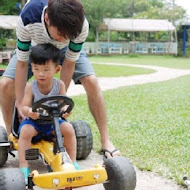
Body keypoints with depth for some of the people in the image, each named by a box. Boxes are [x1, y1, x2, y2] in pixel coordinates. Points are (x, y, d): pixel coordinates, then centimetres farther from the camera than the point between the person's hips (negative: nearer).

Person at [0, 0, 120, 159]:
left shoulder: (81, 25, -39)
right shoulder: (27, 19, -41)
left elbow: (69, 63, -25)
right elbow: (22, 62, -29)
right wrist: (20, 103, -26)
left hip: (66, 50, 0)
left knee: (91, 81, -22)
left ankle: (106, 141, -11)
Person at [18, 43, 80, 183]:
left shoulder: (59, 85, -9)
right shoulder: (31, 87, -13)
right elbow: (24, 107, -17)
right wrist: (29, 112, -42)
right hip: (34, 120, -1)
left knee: (68, 128, -22)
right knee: (25, 131, -30)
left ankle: (72, 162, -5)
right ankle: (23, 167, -24)